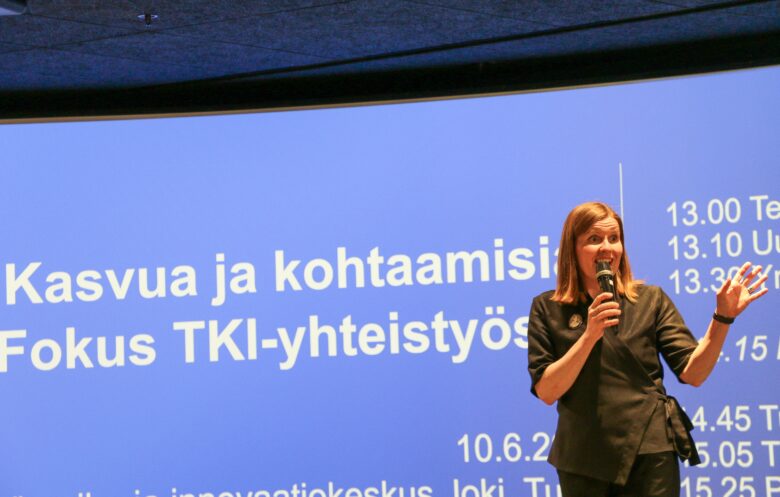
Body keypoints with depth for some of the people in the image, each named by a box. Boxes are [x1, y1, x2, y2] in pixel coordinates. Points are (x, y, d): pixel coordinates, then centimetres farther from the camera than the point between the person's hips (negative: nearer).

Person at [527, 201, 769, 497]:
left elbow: (692, 373, -3)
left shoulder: (650, 299, 3)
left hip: (649, 454, 0)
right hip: (583, 460, 0)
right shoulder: (547, 309, 1)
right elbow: (546, 392, -7)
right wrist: (589, 335, -17)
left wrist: (723, 317, -14)